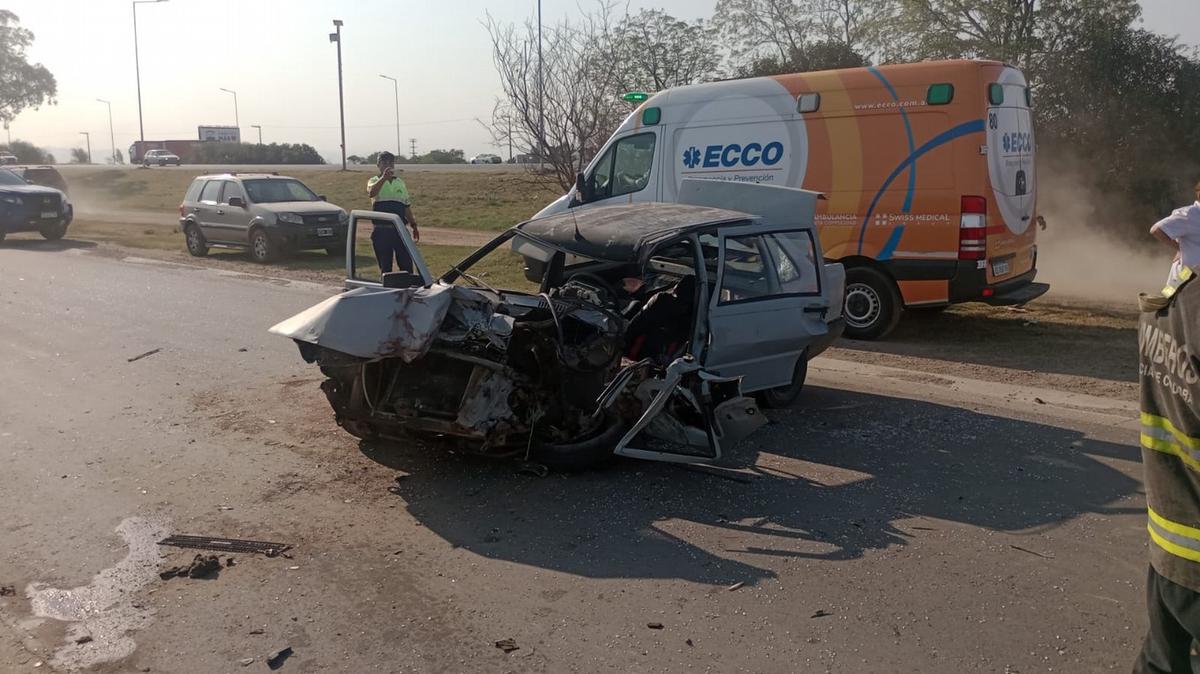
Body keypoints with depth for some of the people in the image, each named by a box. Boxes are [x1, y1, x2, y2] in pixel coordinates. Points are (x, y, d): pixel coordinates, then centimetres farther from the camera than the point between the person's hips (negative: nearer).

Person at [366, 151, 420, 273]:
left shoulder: (400, 183, 15)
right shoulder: (374, 181, 2)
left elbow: (407, 207, 20)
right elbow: (371, 193, -23)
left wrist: (414, 226, 18)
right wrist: (384, 177, -33)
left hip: (400, 230, 3)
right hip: (381, 231, -3)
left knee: (406, 263, 2)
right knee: (385, 266, 4)